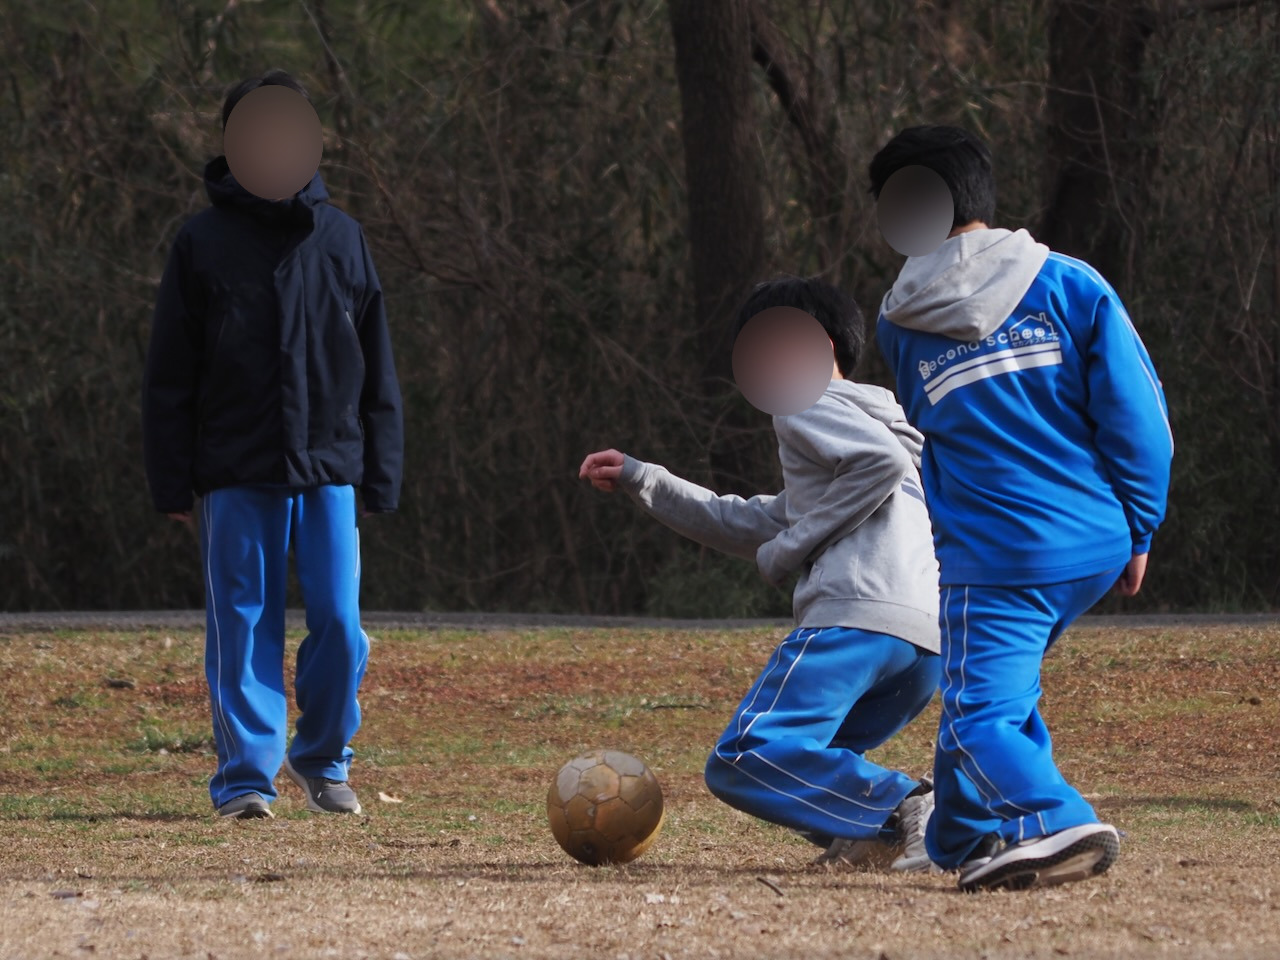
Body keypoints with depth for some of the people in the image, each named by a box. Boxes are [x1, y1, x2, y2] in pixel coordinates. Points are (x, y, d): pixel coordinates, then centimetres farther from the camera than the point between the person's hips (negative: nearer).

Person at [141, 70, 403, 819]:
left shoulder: (343, 239, 9)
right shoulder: (204, 243, 3)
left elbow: (378, 370, 12)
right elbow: (170, 374, 3)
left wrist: (383, 473, 6)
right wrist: (172, 480, -3)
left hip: (329, 468, 2)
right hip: (237, 473, -2)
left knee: (339, 623, -2)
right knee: (244, 625, -2)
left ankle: (324, 759, 17)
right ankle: (247, 776, 4)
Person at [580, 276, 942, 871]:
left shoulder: (805, 405, 10)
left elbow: (883, 459, -11)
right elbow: (746, 526, 43)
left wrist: (794, 546, -5)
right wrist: (640, 481, 41)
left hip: (857, 613, -9)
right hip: (931, 642, 9)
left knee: (741, 763, -17)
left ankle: (908, 810, -29)